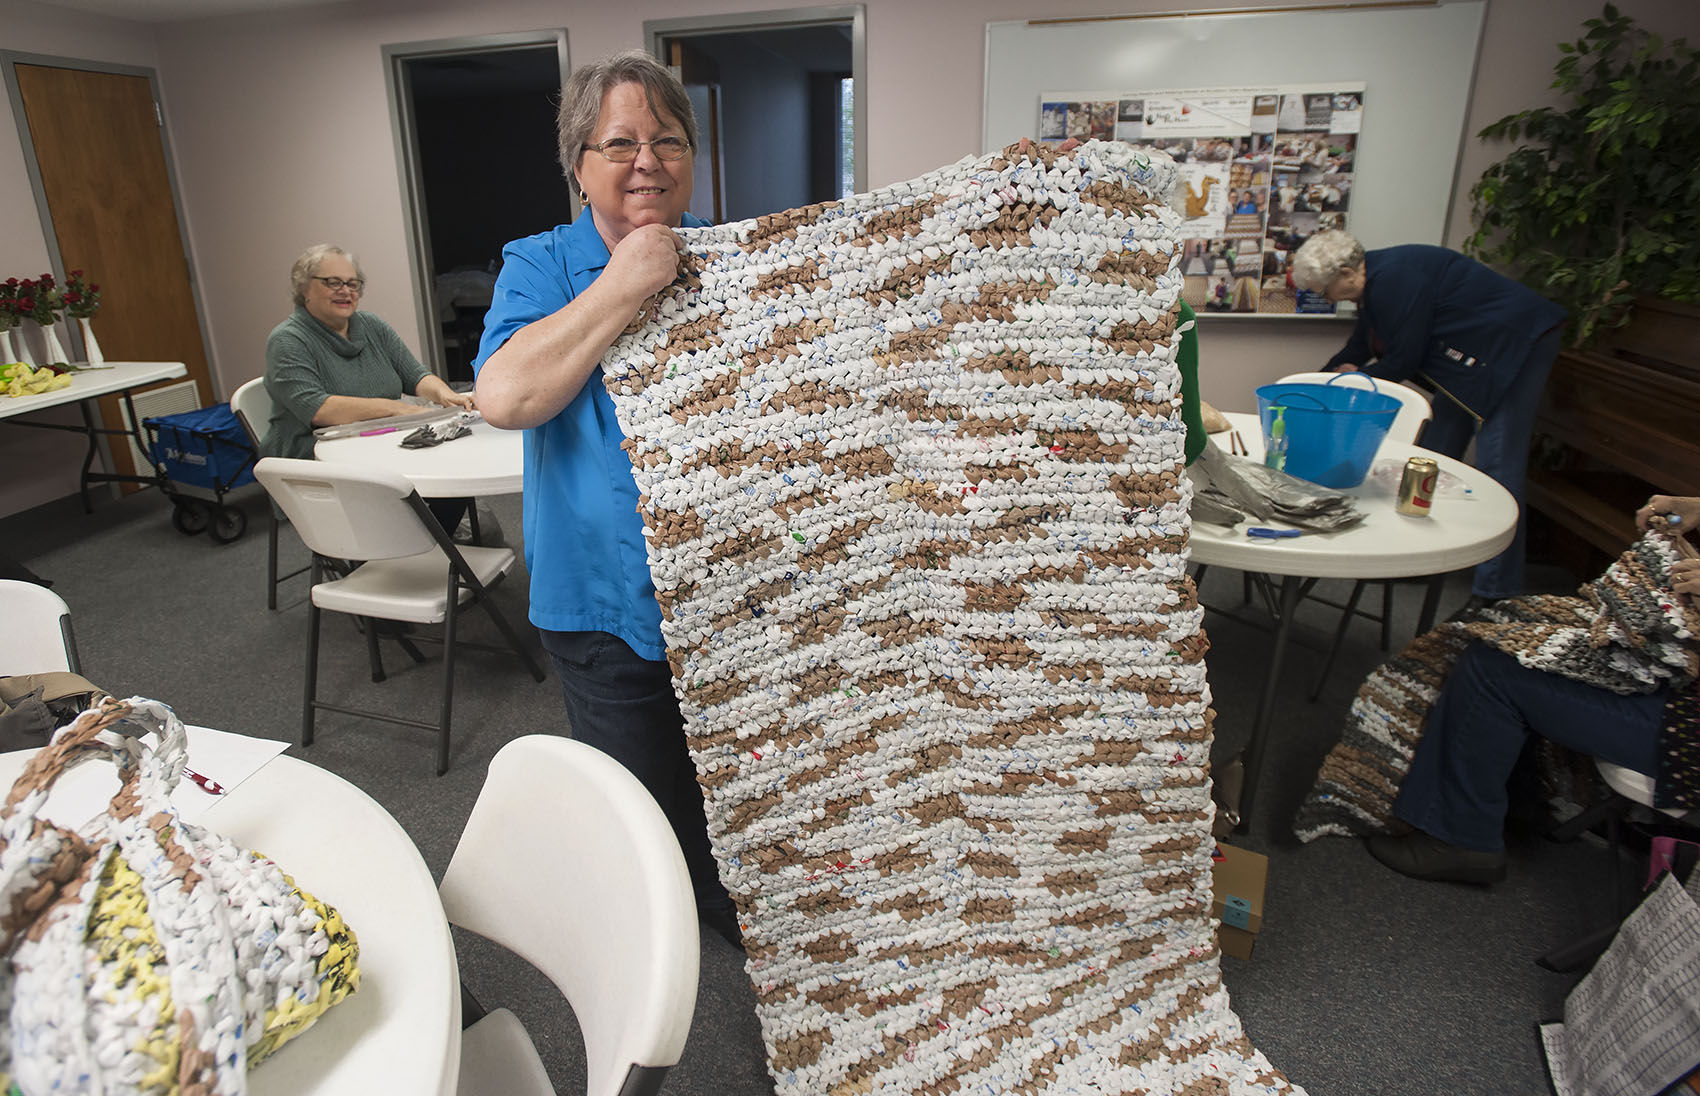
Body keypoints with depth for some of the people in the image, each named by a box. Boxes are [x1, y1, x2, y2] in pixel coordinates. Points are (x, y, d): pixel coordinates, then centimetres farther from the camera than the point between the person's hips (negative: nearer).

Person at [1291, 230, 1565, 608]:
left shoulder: (1394, 280, -24)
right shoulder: (1377, 278, 8)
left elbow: (1404, 360, -20)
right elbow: (1360, 346, 21)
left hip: (1515, 345, -11)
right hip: (1473, 356, 11)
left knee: (1497, 466, -13)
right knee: (1437, 455, 11)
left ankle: (1494, 593, -10)